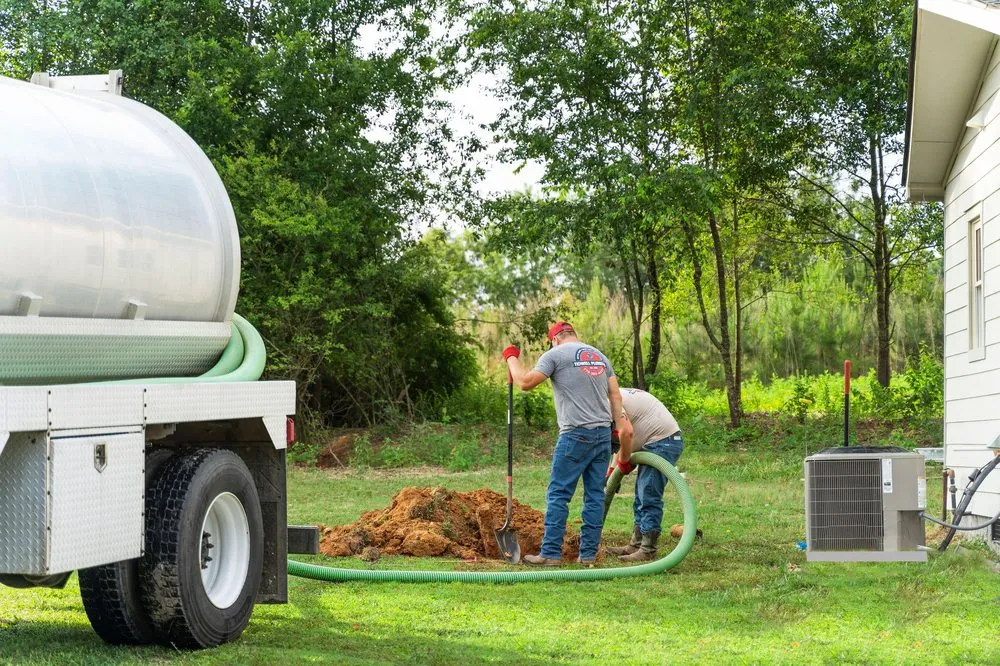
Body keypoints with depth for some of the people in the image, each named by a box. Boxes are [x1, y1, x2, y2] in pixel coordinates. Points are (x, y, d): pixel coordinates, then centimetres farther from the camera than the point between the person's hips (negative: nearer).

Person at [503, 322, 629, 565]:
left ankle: (551, 553, -3)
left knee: (558, 495, -2)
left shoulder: (555, 355, -1)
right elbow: (615, 395, 13)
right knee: (595, 495, 7)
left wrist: (511, 358, 7)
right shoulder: (599, 356, 18)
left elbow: (526, 382, -8)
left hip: (576, 435, -6)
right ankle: (588, 554, 9)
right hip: (603, 433, 6)